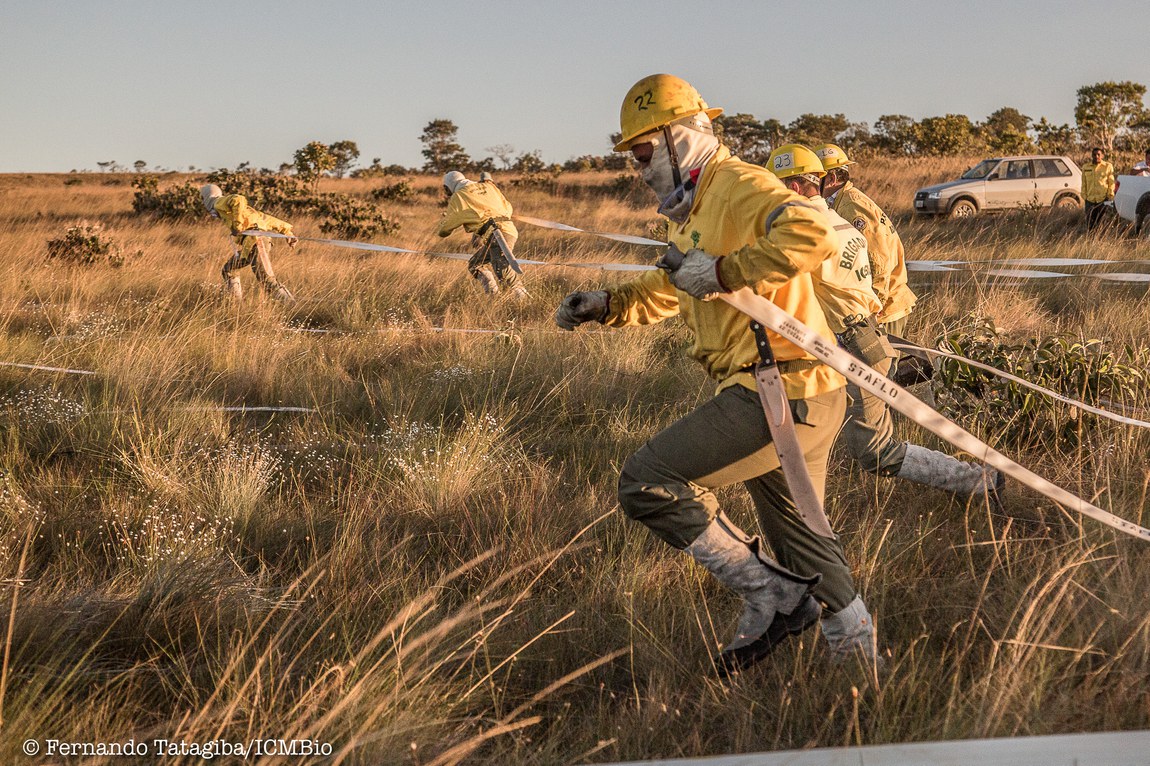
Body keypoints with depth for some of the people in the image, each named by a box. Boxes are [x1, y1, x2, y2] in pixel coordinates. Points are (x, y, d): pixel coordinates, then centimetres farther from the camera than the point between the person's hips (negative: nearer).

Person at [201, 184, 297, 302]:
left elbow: (239, 200, -21)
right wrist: (287, 232, 24)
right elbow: (267, 219, 27)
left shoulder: (220, 203, 5)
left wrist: (237, 224, -17)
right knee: (228, 270, 22)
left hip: (255, 241, -10)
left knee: (268, 281, -13)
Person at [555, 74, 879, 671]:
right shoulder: (694, 211, 21)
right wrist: (605, 305, 21)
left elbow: (811, 233, -31)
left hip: (781, 391, -11)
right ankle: (856, 650, 33)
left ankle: (767, 594, -5)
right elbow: (670, 291, 36)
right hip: (799, 397, 11)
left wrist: (724, 271, -28)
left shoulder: (738, 185, -12)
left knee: (647, 482, -12)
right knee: (802, 539, 21)